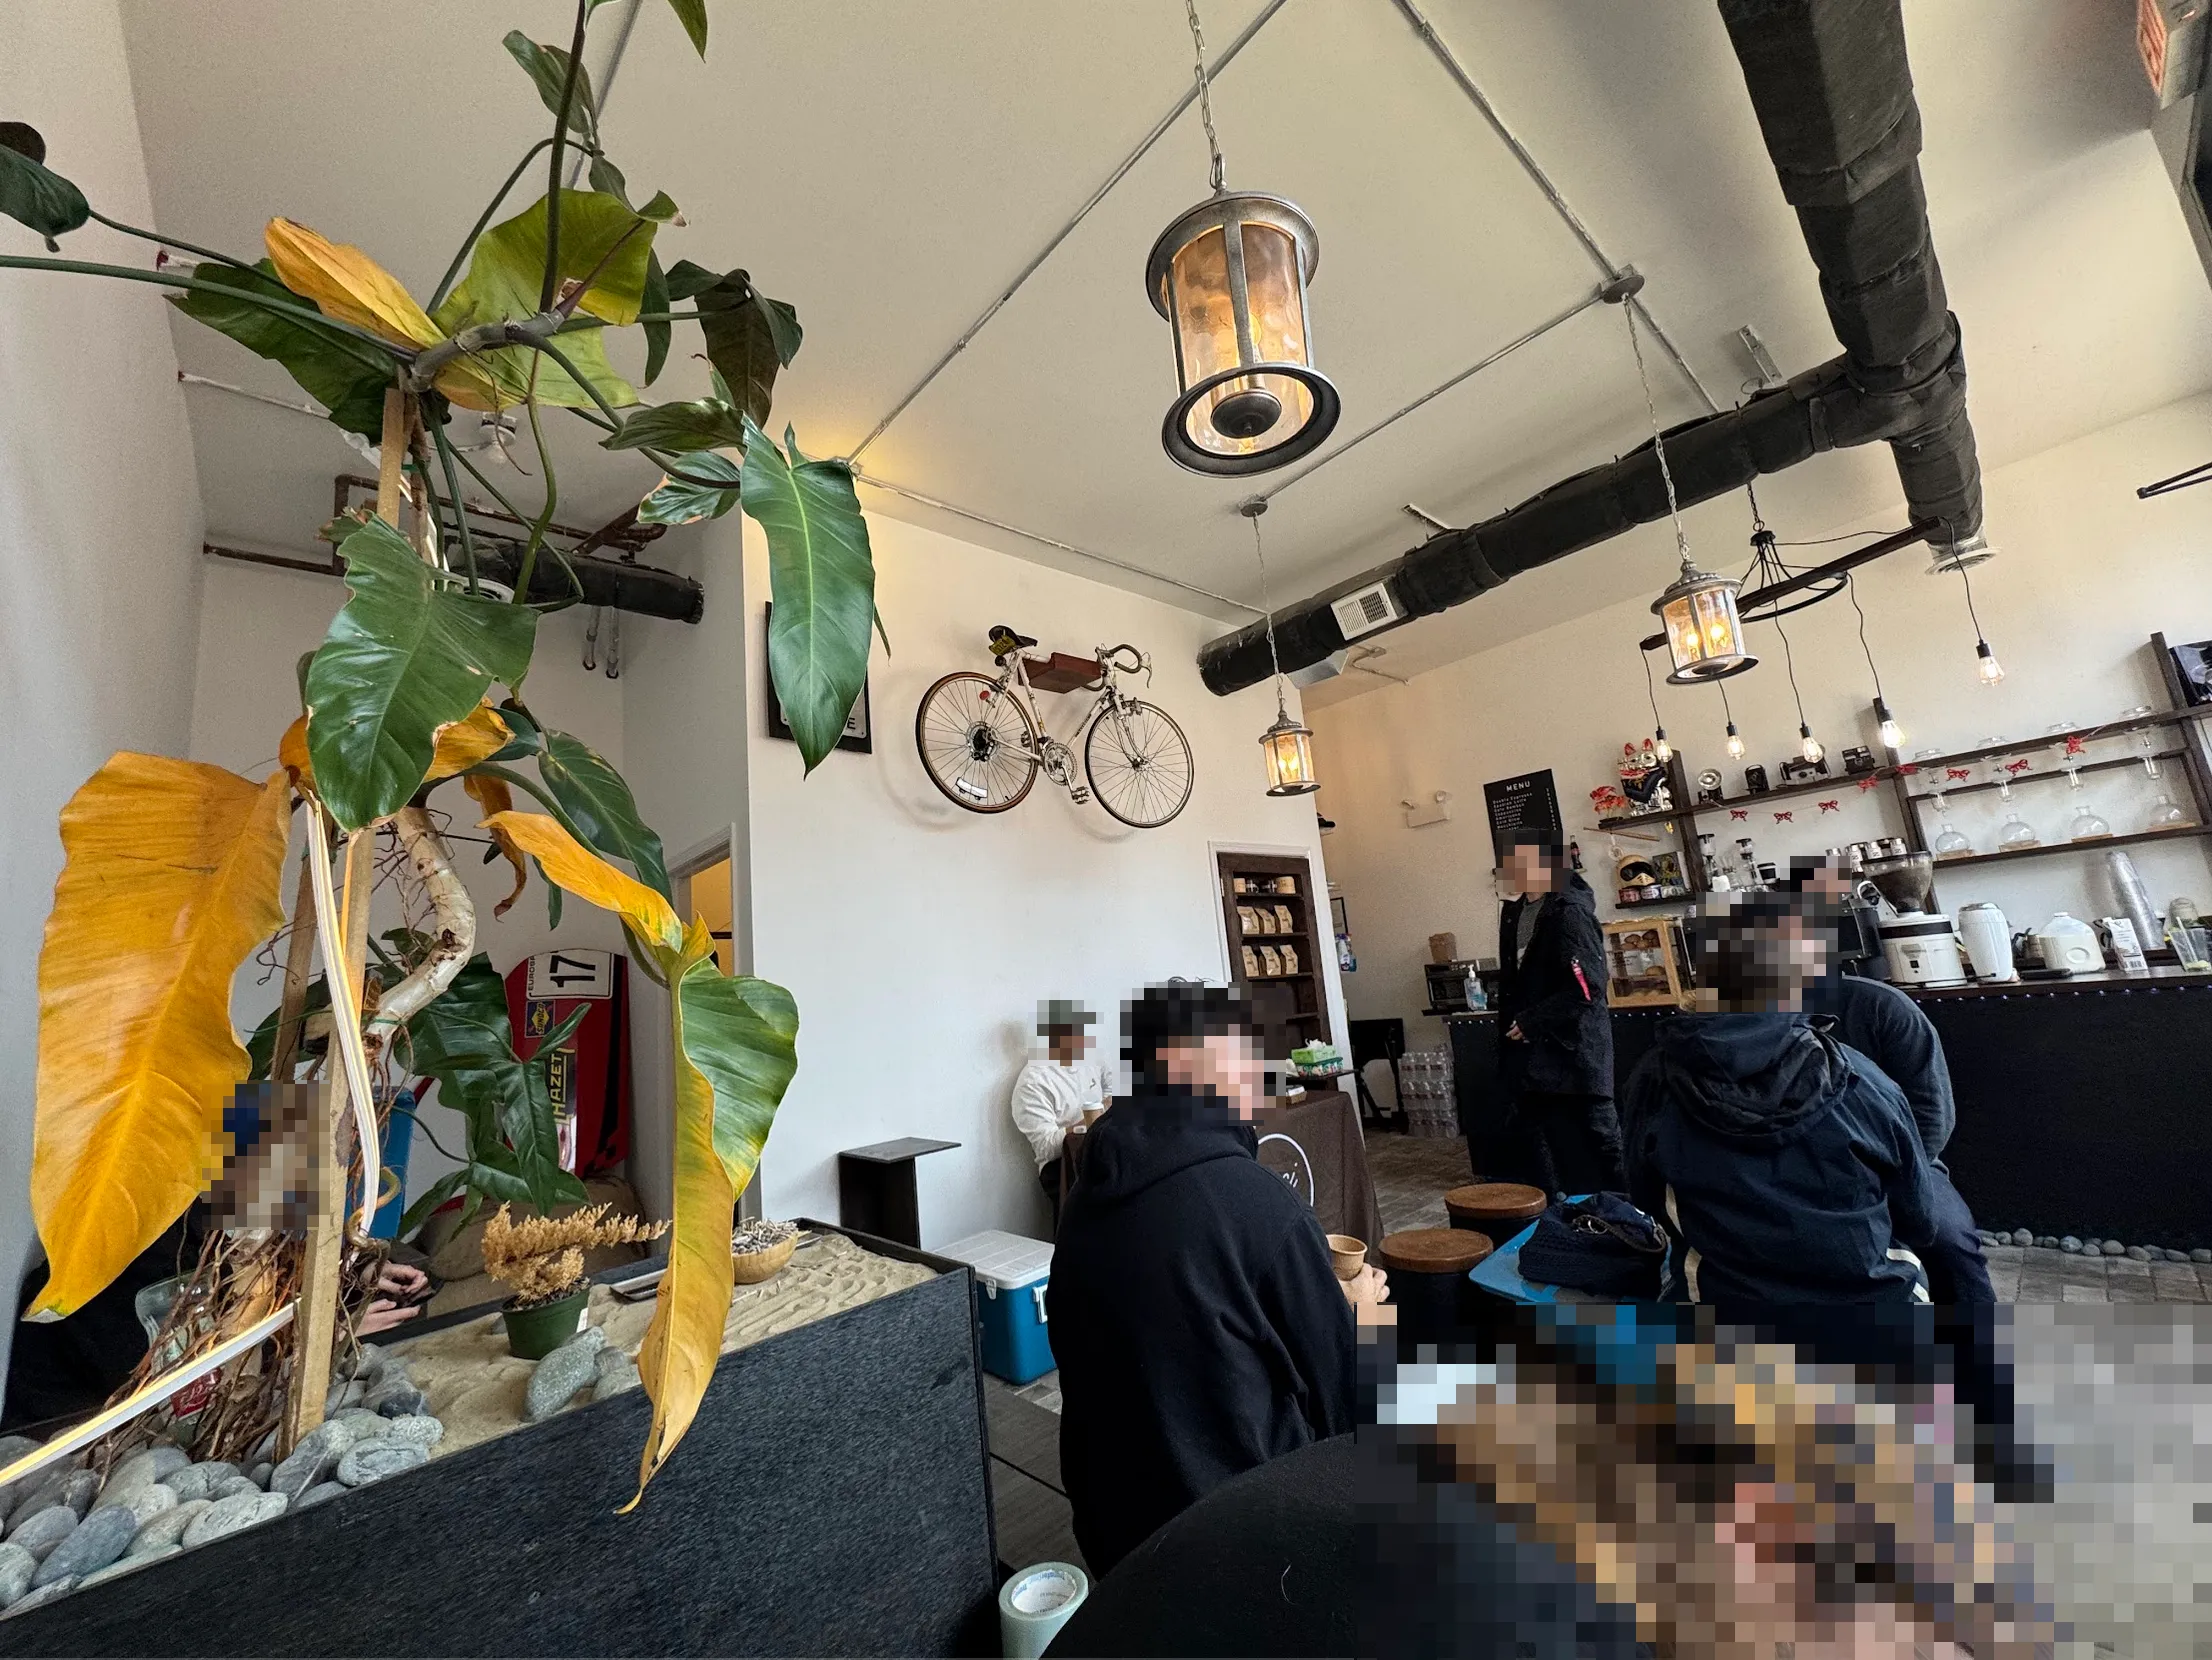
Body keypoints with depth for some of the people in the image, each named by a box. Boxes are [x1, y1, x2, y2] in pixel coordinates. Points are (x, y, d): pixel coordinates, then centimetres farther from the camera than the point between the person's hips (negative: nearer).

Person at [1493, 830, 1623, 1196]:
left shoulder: (1568, 913, -17)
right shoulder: (1514, 912, 8)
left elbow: (1586, 988, -23)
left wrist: (1531, 1022, -19)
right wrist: (1511, 1023, 10)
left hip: (1574, 1049, -8)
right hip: (1531, 1051, 9)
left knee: (1599, 1135, 6)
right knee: (1535, 1135, 17)